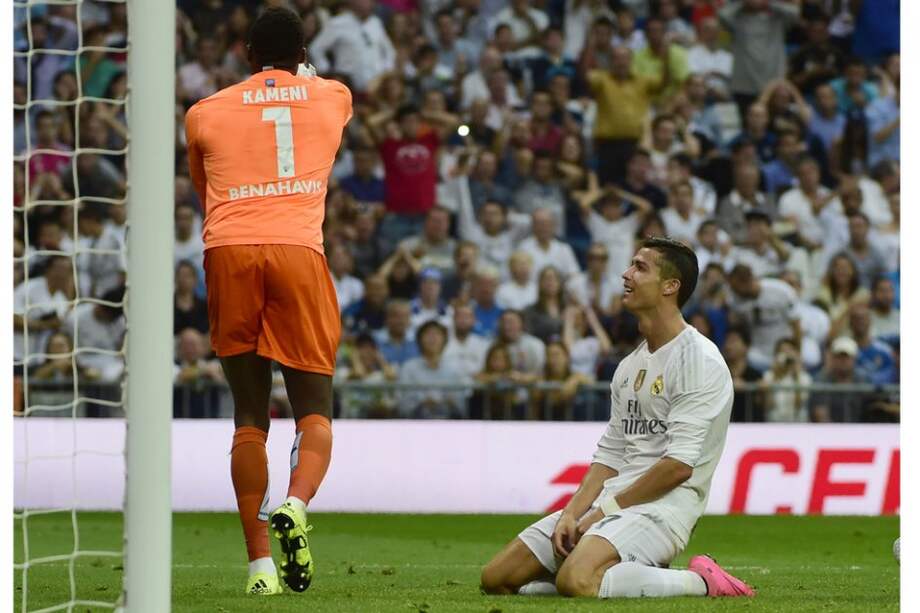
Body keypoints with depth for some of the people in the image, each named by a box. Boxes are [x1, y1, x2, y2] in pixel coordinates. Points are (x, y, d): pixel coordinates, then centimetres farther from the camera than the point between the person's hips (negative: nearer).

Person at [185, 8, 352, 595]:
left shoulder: (205, 113, 16)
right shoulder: (333, 98, 17)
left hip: (228, 251, 1)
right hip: (298, 250, -1)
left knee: (249, 416, 8)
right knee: (315, 409, 5)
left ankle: (261, 563, -1)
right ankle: (296, 504, -25)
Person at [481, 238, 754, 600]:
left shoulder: (699, 360, -9)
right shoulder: (629, 366, 20)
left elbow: (679, 465, -16)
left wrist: (606, 510, -11)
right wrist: (572, 514, 0)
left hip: (663, 506, -9)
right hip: (610, 502, 9)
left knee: (575, 580, -35)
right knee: (497, 578, -2)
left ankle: (700, 582, -14)